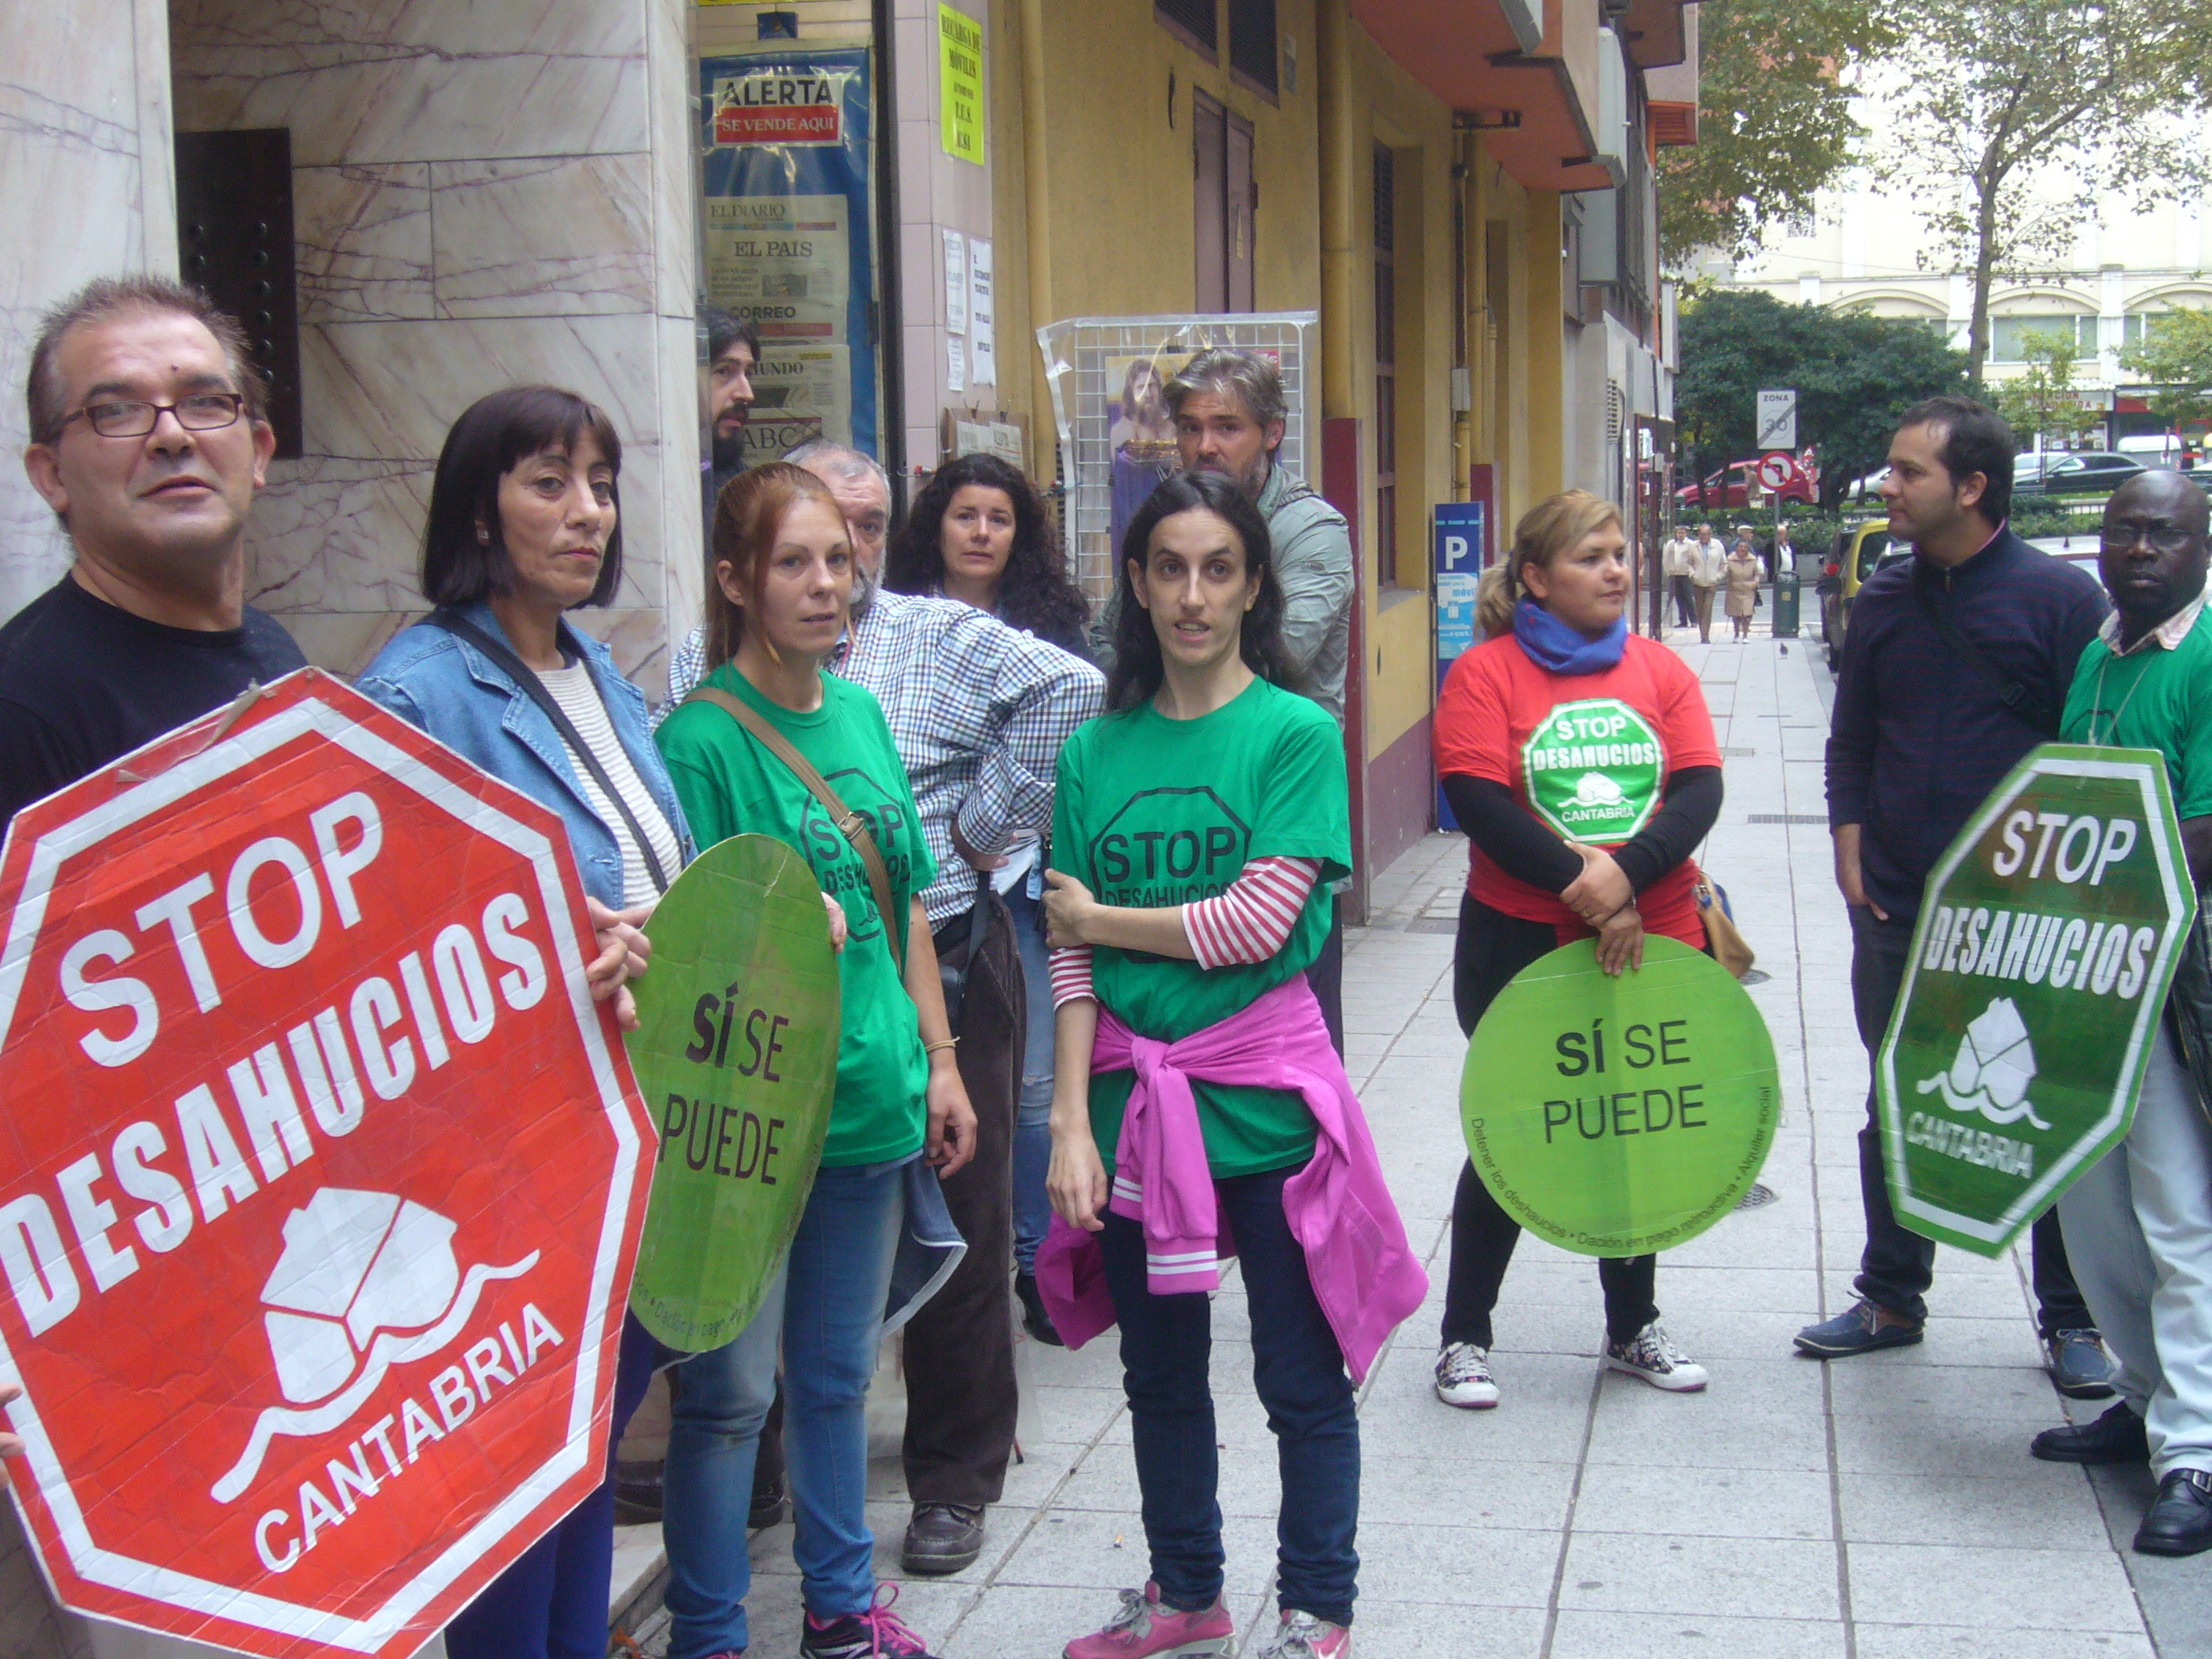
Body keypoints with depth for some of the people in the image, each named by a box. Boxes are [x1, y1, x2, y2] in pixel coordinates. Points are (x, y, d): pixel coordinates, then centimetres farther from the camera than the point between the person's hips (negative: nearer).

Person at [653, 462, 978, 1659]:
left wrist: (938, 1061, 12)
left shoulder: (860, 713, 8)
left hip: (871, 1102, 7)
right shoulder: (700, 739, -14)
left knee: (837, 1374, 19)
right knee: (732, 1392, 4)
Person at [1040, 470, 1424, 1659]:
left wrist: (1100, 916, -5)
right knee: (1159, 1372, 17)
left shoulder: (1296, 734, -6)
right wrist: (1071, 1123, -6)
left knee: (1302, 1379, 8)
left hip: (1264, 1099, -4)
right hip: (1132, 1099, 4)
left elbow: (1259, 922, -16)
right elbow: (1071, 963, 2)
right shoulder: (1095, 748, 5)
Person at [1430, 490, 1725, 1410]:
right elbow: (1479, 802, -15)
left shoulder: (1660, 670, 6)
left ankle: (1634, 1327, 32)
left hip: (1653, 944, 4)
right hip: (1521, 946, -3)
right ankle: (1465, 1337, 20)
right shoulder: (1487, 673, -5)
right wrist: (1582, 890, -22)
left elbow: (1699, 791, -4)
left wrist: (1627, 872, -21)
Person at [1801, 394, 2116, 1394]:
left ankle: (2070, 1319, 20)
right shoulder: (1884, 600, 7)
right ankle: (1891, 1299, 27)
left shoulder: (2060, 597, -8)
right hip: (1898, 903, 4)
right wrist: (1850, 846, 3)